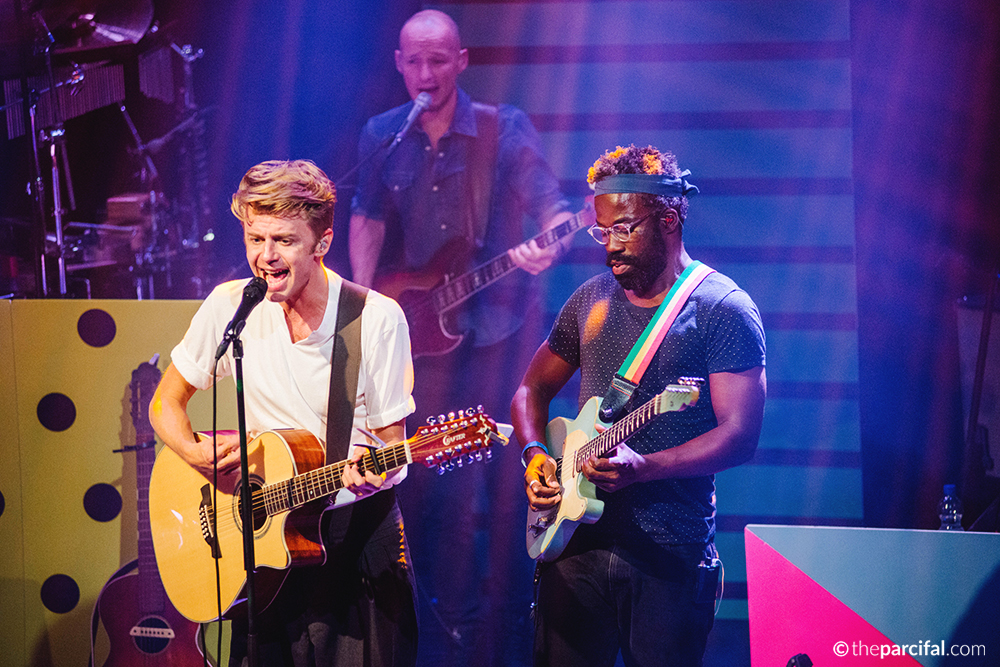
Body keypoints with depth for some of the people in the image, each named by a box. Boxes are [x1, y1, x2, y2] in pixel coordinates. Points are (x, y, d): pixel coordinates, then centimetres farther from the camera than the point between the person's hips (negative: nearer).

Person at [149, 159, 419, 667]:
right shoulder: (229, 307, -3)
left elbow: (391, 446, -6)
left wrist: (370, 472, -29)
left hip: (360, 531, -2)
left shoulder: (377, 319, -11)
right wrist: (196, 454, -12)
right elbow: (165, 403, 8)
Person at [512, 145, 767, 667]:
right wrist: (535, 456, 2)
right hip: (577, 541, 5)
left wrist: (643, 467, -24)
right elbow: (532, 390, 22)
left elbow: (740, 433, -13)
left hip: (670, 554, -5)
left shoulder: (722, 309, -6)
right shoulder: (590, 300, 12)